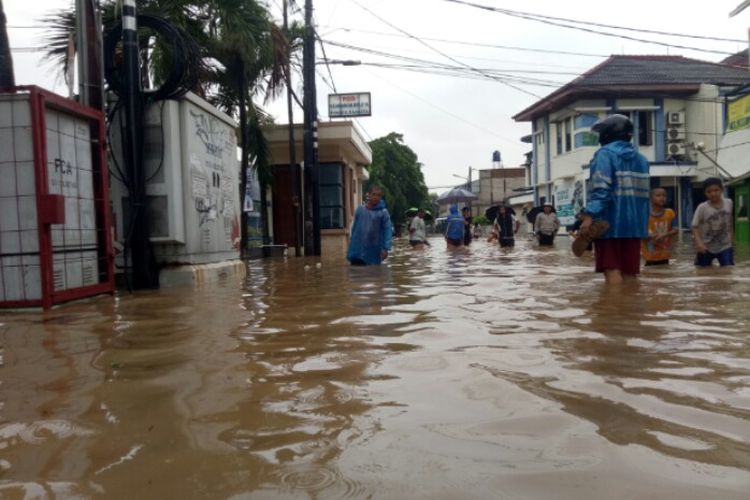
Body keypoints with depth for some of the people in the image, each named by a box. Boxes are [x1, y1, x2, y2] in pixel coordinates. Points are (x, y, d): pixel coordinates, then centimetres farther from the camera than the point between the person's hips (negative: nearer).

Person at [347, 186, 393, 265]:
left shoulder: (383, 212, -5)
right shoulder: (360, 209, 4)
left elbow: (388, 230, -10)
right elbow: (354, 227, 13)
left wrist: (386, 248, -18)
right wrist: (351, 240, 12)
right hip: (357, 251, 2)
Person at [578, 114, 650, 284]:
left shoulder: (605, 154, -5)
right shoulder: (641, 158, 17)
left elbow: (601, 189, -18)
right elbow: (643, 194, 19)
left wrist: (589, 216, -24)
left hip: (609, 223, -7)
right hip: (634, 223, 7)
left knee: (612, 272, -7)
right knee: (630, 274, 10)